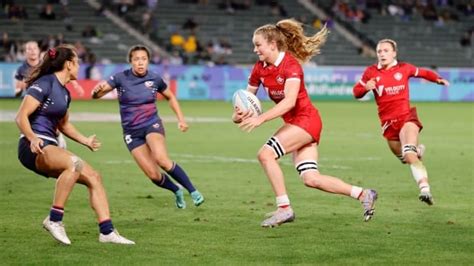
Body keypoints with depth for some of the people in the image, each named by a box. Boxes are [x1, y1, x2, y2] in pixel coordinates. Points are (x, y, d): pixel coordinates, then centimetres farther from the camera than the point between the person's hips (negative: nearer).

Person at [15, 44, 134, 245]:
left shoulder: (64, 93, 17)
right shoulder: (44, 84, -10)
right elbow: (21, 116, -16)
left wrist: (85, 141, 26)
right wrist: (32, 138, -31)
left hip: (50, 148, 9)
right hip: (34, 148, -9)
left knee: (93, 177, -1)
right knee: (74, 163, -35)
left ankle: (107, 232, 1)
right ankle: (54, 219, -27)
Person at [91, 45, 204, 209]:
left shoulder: (155, 79, -3)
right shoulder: (121, 78, -7)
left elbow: (170, 97, 15)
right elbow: (96, 95, -12)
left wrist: (181, 118, 7)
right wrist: (97, 90, -36)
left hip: (152, 124, -1)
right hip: (131, 131, 1)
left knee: (162, 160, -31)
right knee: (153, 175, -9)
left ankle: (193, 191, -19)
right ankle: (177, 191, 22)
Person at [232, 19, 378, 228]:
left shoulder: (290, 65, -18)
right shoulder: (259, 68, 4)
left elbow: (289, 101, -29)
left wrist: (260, 119, -36)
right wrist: (238, 115, -14)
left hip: (306, 119, -8)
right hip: (294, 123, 8)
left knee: (265, 154, -21)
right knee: (311, 179, 0)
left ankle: (284, 209, -14)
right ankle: (363, 194, 12)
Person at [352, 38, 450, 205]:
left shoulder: (404, 68, 1)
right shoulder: (371, 72, 2)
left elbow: (423, 73, 17)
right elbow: (356, 92, 8)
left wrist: (438, 79, -2)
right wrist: (366, 87, -15)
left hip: (406, 117, -3)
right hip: (388, 122, 3)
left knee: (409, 155, -25)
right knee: (405, 158, 13)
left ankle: (425, 189, -30)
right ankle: (417, 150, 49)